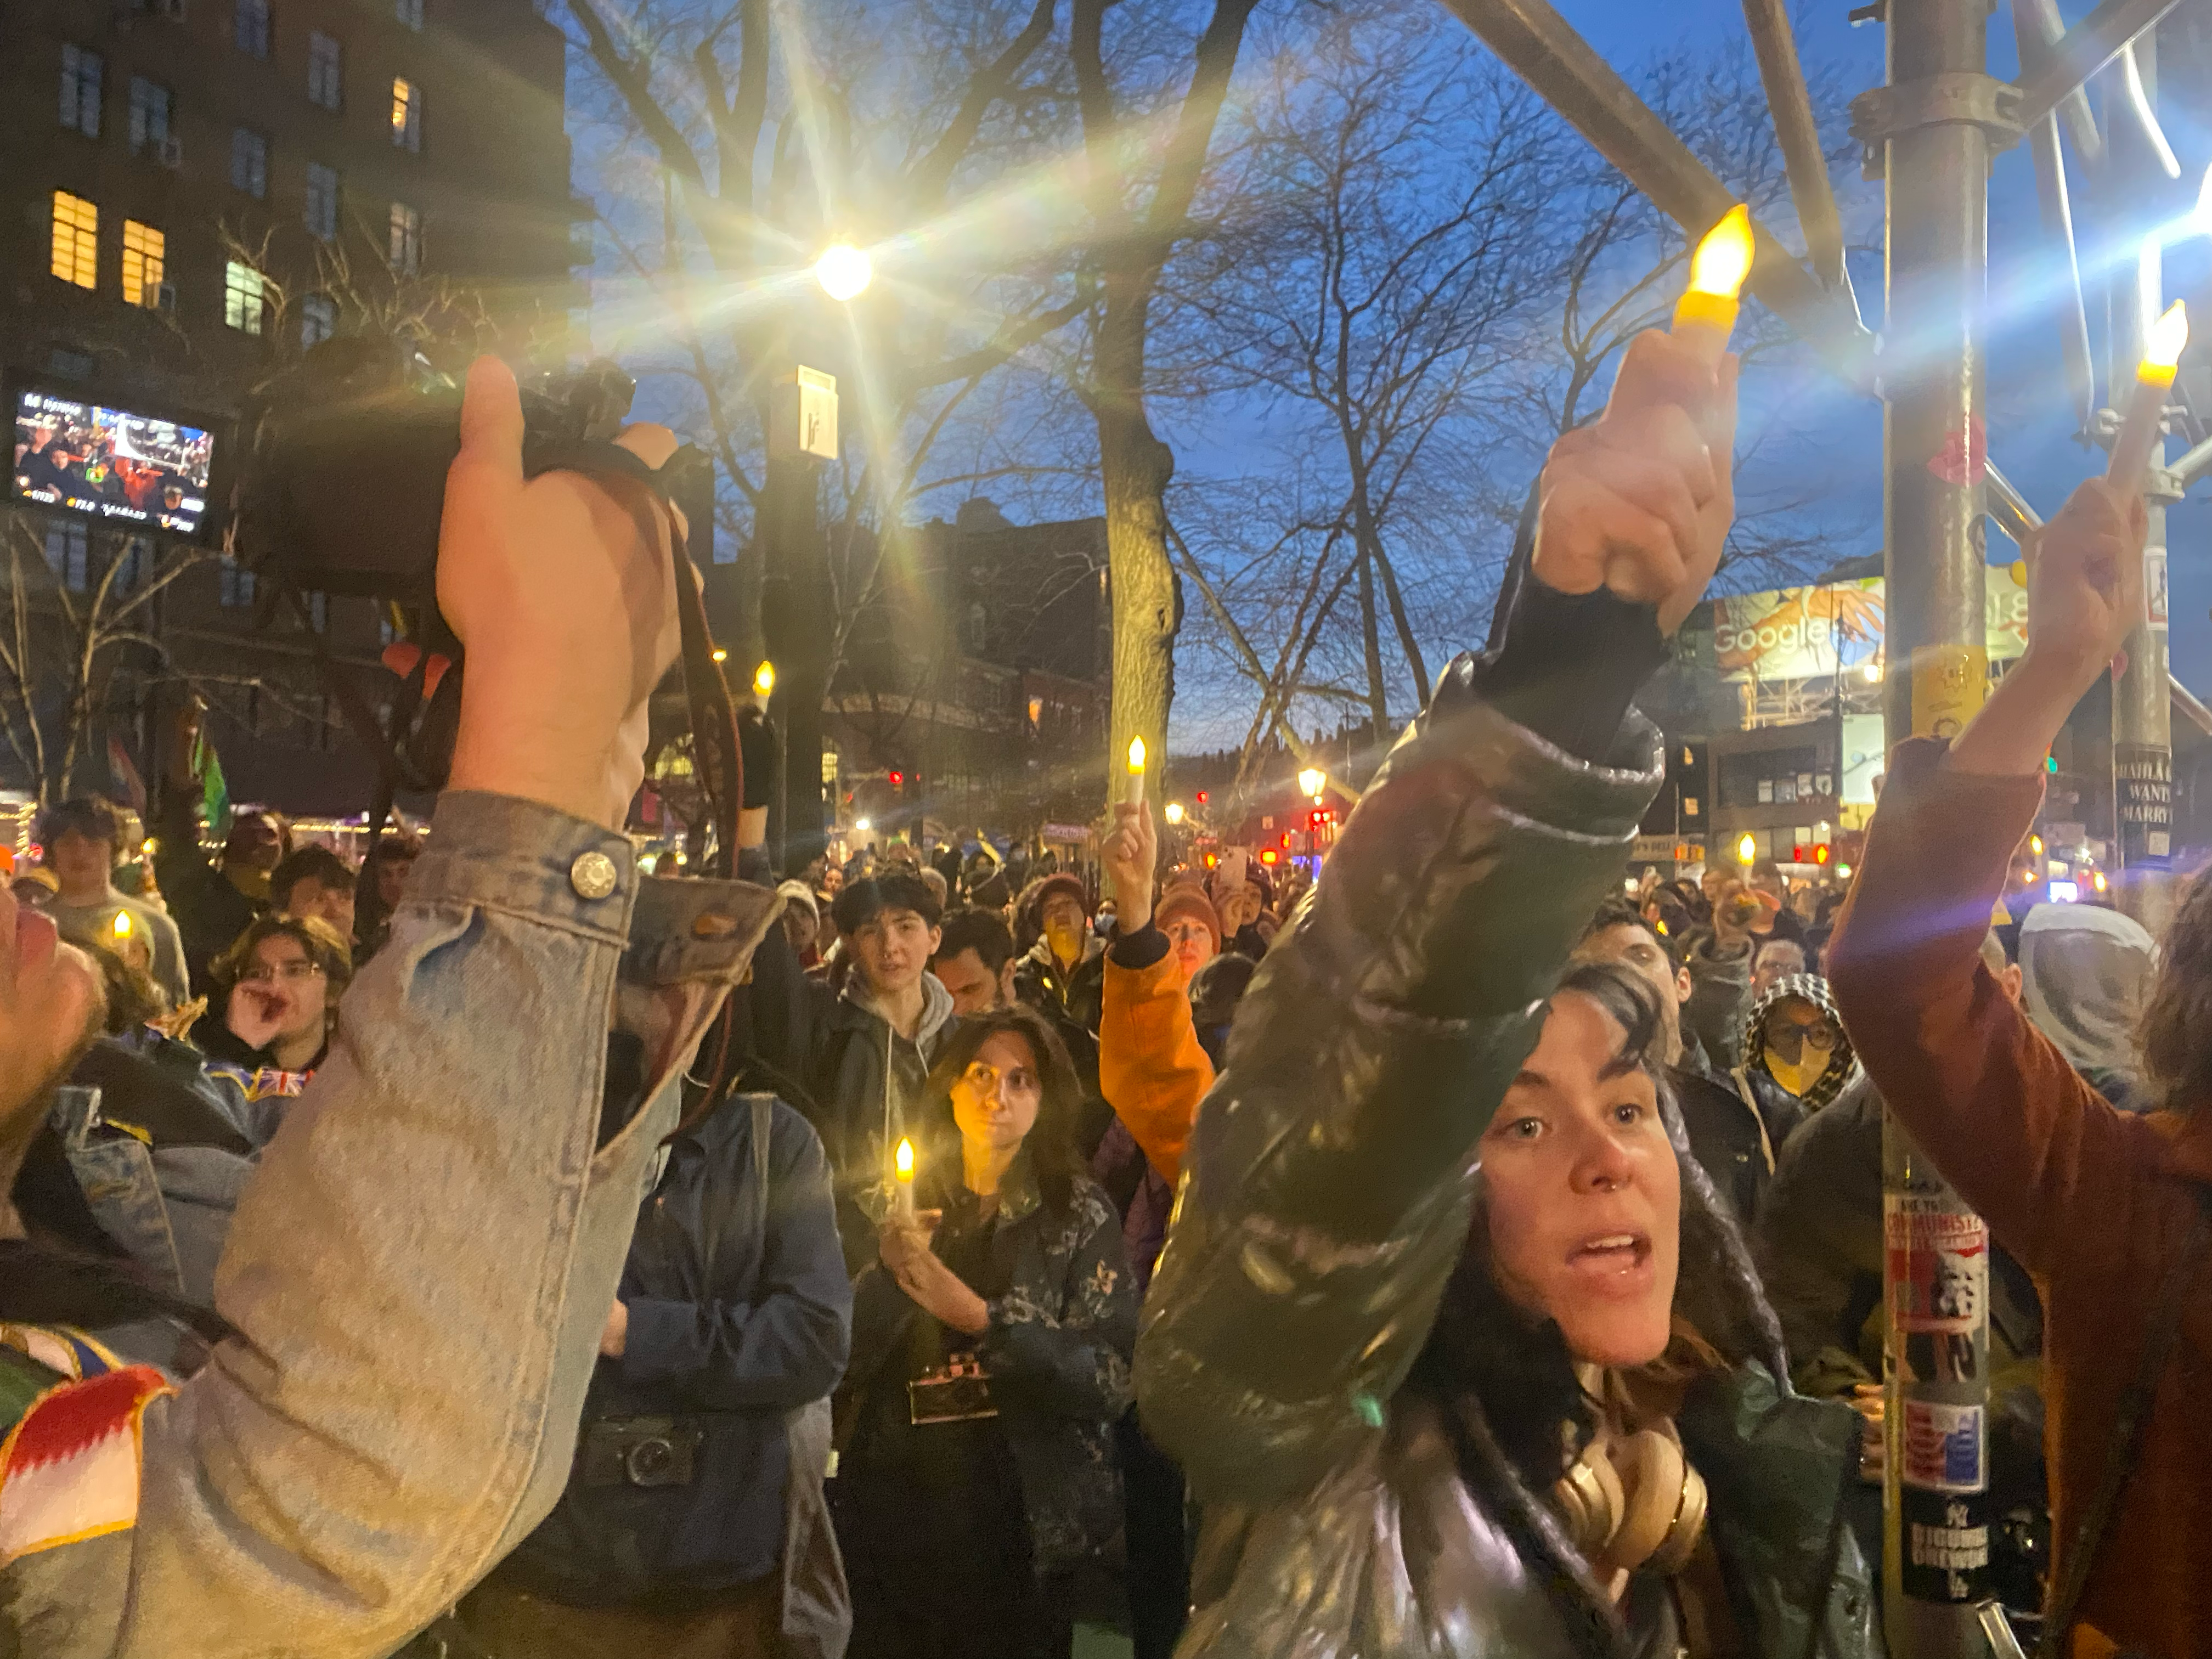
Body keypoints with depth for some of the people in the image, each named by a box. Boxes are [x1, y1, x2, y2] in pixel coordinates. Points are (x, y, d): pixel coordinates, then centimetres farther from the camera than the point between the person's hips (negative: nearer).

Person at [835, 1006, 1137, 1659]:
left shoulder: (1080, 1213, -4)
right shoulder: (909, 1204, 3)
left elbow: (1112, 1381, -11)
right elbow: (840, 1367, -1)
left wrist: (978, 1316, -20)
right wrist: (888, 1270, -18)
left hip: (1017, 1520, -2)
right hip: (895, 1513, 2)